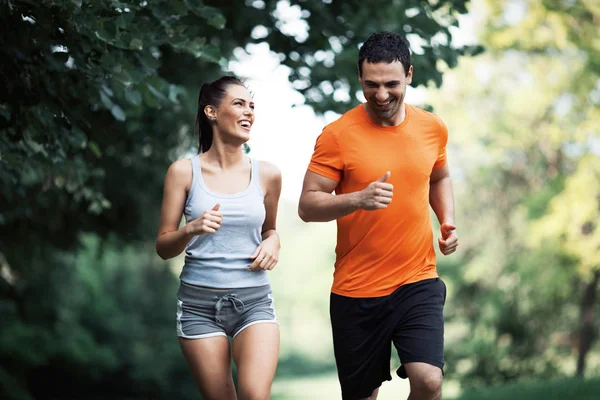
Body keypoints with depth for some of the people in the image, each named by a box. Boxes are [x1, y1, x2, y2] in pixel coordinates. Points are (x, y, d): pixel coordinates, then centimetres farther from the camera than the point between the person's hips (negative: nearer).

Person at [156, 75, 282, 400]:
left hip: (254, 300, 1)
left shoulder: (267, 174, 4)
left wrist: (272, 243, 0)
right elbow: (163, 248, 1)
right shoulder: (184, 172, -1)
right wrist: (192, 229, -20)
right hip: (199, 302, -1)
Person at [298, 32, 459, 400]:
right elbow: (307, 206, -9)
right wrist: (359, 198, -26)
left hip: (418, 282, 2)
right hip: (356, 290, -1)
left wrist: (448, 221, 5)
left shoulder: (433, 128, 3)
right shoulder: (338, 134, -9)